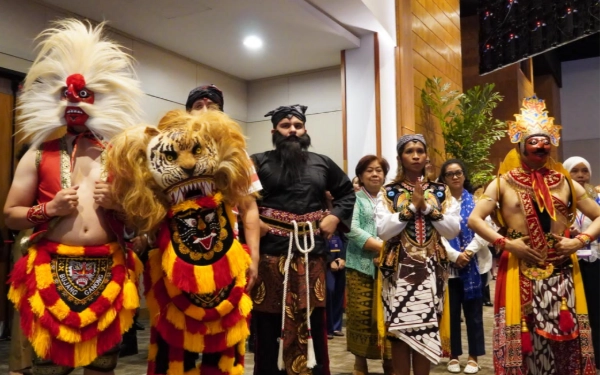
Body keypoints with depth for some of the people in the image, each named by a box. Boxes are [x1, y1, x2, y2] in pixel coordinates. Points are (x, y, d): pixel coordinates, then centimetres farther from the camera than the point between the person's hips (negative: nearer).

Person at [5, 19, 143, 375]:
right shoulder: (38, 155, 7)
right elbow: (10, 215, 7)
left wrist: (117, 204, -8)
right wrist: (50, 208, -9)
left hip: (109, 272, 1)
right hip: (53, 270, -1)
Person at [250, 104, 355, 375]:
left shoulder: (321, 163, 12)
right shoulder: (258, 162, 2)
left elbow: (348, 192, 21)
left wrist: (336, 216, 6)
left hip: (311, 253, 3)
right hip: (271, 253, -2)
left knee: (311, 322, 9)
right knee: (270, 322, 4)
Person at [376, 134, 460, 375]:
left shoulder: (440, 191, 8)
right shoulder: (388, 192, 2)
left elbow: (453, 229, -1)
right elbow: (383, 230, -10)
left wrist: (427, 207, -10)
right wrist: (413, 207, -12)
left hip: (431, 268, 2)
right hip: (399, 268, -2)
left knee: (425, 330, 6)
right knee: (400, 330, -1)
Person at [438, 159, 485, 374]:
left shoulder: (475, 200, 7)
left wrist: (468, 252, -14)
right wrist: (454, 255, -14)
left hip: (471, 265, 1)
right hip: (447, 265, -1)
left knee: (473, 312, 5)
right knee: (451, 312, 7)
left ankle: (473, 357, 16)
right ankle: (454, 356, 18)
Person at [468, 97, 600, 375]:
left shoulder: (564, 182, 8)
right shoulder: (503, 183, -1)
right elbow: (474, 219, -6)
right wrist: (506, 243, -14)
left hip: (561, 275, 3)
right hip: (519, 274, -2)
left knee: (564, 340, 9)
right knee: (523, 341, 5)